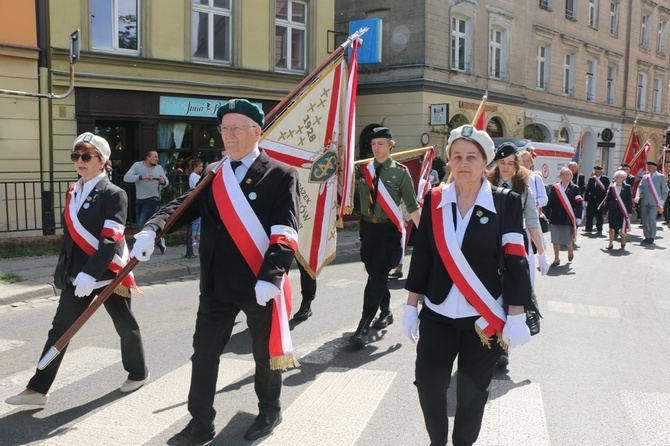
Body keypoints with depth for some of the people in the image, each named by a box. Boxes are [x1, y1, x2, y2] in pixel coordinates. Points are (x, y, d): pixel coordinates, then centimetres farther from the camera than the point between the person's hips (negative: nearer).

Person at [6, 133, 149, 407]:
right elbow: (69, 235, 15)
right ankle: (37, 389, 10)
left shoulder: (114, 194, -12)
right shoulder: (73, 193, 9)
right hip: (76, 275, 6)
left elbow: (111, 241, -21)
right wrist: (63, 270, 14)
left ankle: (138, 373, 31)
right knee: (60, 329, 4)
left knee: (125, 326, 11)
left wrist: (90, 273, -29)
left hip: (108, 274, -6)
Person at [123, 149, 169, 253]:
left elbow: (166, 182, 9)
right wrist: (142, 177, -29)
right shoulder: (137, 165, -3)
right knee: (141, 226, 11)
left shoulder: (159, 168, 1)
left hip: (152, 200, -3)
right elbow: (126, 178, -16)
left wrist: (163, 182, -16)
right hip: (139, 200, 3)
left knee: (142, 225, -16)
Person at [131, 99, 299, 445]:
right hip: (216, 284, 5)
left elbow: (285, 234, -15)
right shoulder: (212, 174, 9)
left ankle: (269, 411, 37)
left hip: (261, 284, -4)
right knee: (203, 352, 9)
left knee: (265, 351, 13)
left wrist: (270, 277, -25)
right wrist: (152, 229, -18)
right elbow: (184, 205, 2)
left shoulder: (281, 175, -7)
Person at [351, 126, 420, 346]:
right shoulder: (363, 168, 5)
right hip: (368, 227, 5)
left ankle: (363, 327, -12)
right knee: (374, 273, 14)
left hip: (388, 230, -4)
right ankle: (385, 312, 35)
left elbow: (412, 206, 0)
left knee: (378, 275, -11)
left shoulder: (400, 172, -4)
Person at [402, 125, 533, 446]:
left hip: (485, 317, -2)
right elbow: (421, 256, 4)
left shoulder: (506, 203, -5)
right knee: (428, 383, 1)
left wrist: (516, 316, -8)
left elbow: (515, 262, -6)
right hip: (437, 314, 2)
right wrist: (411, 306, 5)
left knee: (472, 391, 11)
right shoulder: (434, 200, 1)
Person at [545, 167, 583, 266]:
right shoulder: (554, 188, 2)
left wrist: (578, 218, -12)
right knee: (556, 240, 3)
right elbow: (550, 203, 2)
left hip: (568, 218, -1)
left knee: (568, 239, 9)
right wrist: (546, 215, -2)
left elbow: (578, 204, -6)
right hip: (556, 217, 1)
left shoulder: (575, 189, -2)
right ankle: (556, 259, 15)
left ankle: (570, 251, 40)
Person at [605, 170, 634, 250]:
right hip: (613, 210, 1)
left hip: (623, 210, -1)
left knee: (623, 227, 6)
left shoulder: (627, 188, -1)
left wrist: (630, 211, -7)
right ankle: (610, 244, 10)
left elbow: (630, 200, -2)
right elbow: (607, 200, 6)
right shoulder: (612, 188, 4)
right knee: (612, 227, 2)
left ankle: (623, 243, 21)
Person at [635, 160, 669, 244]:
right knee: (644, 220, 4)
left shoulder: (661, 177, 4)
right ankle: (647, 237, 16)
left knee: (651, 218, -18)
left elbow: (665, 191, 6)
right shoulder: (644, 177, 13)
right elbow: (640, 187, 3)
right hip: (644, 202, 4)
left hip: (654, 202, -4)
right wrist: (637, 198, -14)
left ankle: (652, 237, -5)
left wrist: (660, 202, -3)